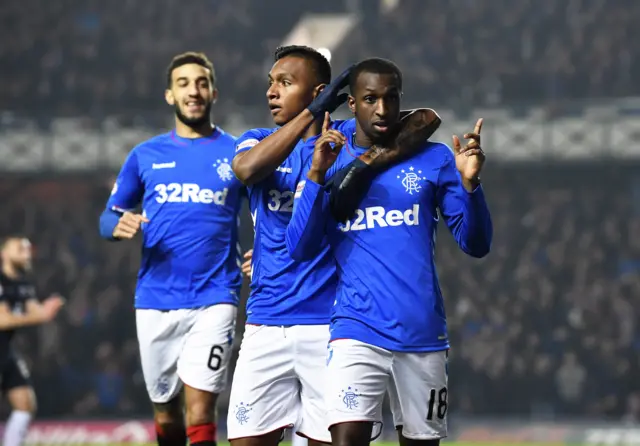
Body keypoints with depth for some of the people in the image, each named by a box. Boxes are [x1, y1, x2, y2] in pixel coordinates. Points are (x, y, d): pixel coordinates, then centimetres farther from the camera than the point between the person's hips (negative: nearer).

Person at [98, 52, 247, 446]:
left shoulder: (237, 154, 3)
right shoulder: (145, 156, 9)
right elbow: (109, 216, 12)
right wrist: (118, 225, -12)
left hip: (213, 299, -3)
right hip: (155, 301, 3)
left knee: (200, 410, -14)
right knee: (165, 411, 12)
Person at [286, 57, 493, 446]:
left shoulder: (435, 160, 5)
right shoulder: (329, 160, 6)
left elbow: (476, 246, 3)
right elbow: (300, 249, -3)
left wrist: (469, 184, -14)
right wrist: (316, 176, -14)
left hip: (424, 335, 2)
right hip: (358, 332, -1)